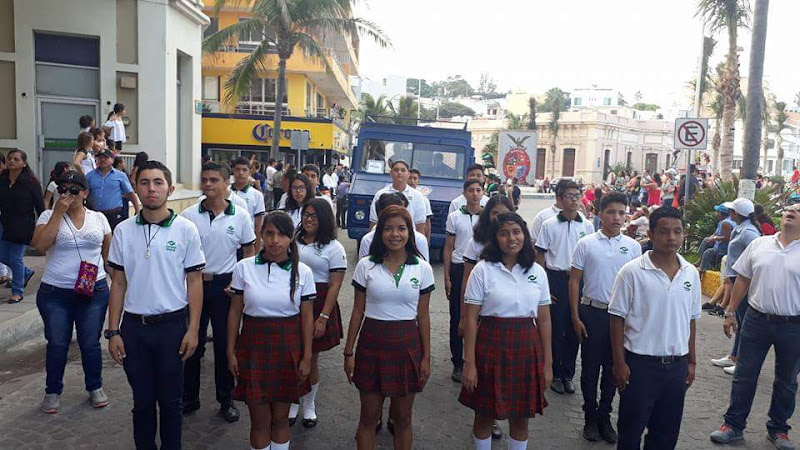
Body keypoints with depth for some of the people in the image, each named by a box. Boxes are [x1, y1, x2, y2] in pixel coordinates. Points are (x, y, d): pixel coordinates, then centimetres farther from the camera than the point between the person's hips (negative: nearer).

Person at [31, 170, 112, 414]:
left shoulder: (98, 218, 5)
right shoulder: (49, 216, -1)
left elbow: (108, 252, 12)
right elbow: (40, 245, -18)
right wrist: (58, 213, -17)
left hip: (94, 292, 1)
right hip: (55, 293, -1)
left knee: (90, 343, 9)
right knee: (57, 343, 10)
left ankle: (95, 387, 28)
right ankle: (53, 391, 29)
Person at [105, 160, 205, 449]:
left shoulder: (186, 230, -5)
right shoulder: (123, 231, 2)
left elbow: (194, 281, -3)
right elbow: (118, 283, 5)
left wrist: (193, 329, -8)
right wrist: (113, 332, 2)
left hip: (172, 325, -2)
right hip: (134, 327, 2)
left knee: (170, 400, 10)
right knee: (142, 400, 14)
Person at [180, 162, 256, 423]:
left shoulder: (240, 216, -3)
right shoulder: (188, 215, -3)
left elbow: (250, 252, 5)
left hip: (225, 285, 0)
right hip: (194, 283, 1)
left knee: (225, 344, 9)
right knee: (192, 343, 9)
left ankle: (226, 400, 23)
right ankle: (189, 399, 26)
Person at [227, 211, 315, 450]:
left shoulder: (303, 272, -4)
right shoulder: (244, 268, -4)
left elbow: (306, 316, 0)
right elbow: (235, 312, 2)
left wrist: (307, 357, -1)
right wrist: (231, 352, 2)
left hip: (288, 347, 0)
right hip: (254, 345, 0)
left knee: (281, 417, 13)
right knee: (259, 419, 7)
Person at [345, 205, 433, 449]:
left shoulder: (422, 268, -2)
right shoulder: (365, 266, -3)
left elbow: (423, 316, 2)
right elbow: (357, 312, 2)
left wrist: (426, 357, 2)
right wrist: (348, 352, 2)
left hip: (407, 345, 1)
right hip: (372, 343, 0)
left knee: (403, 418, 13)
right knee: (368, 417, 11)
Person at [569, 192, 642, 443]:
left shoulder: (633, 247, 2)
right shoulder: (586, 244, -3)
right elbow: (574, 281, -1)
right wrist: (576, 318, -4)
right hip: (591, 312, -1)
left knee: (612, 369, 11)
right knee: (590, 368, 8)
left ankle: (605, 417, 27)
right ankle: (590, 418, 23)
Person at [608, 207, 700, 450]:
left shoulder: (691, 273, 3)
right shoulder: (632, 272, -12)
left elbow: (690, 320, 11)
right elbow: (618, 319, -8)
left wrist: (691, 361, 12)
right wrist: (619, 363, -10)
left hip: (677, 366, 4)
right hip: (640, 364, -4)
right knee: (631, 430, 8)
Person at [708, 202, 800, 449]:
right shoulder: (759, 244, 2)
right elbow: (743, 280, 7)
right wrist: (730, 312, 6)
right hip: (756, 320, 2)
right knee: (744, 375, 8)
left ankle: (778, 429, 31)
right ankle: (733, 425, 20)